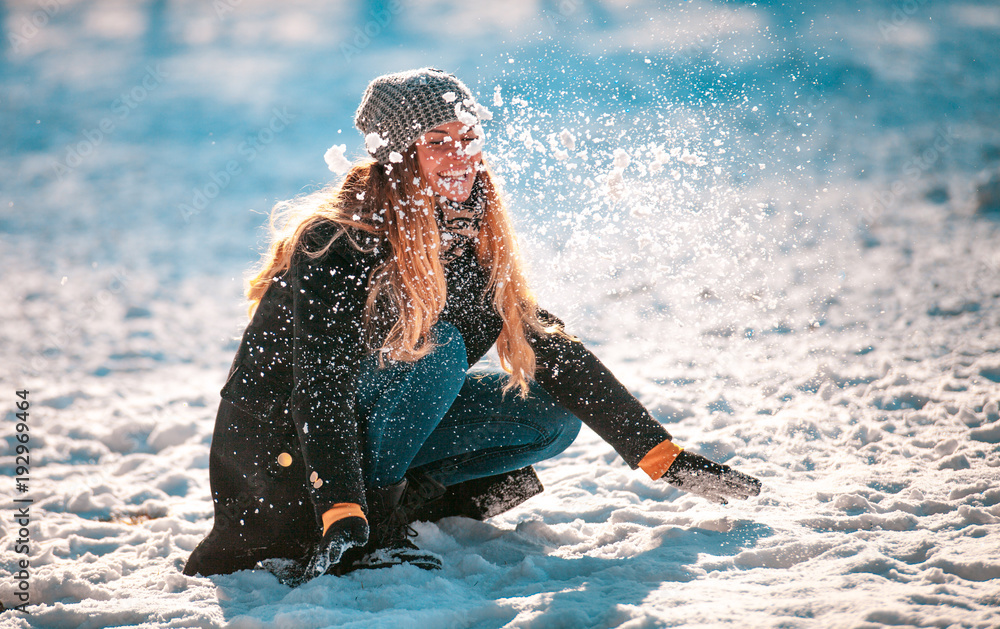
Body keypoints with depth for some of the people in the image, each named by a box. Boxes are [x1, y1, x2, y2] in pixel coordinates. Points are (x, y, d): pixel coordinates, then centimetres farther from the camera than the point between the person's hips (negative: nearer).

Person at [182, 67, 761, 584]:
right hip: (280, 439, -7)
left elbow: (548, 347, -2)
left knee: (555, 416, -4)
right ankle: (368, 514, -22)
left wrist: (664, 457, -6)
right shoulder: (336, 245, -25)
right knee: (435, 347, -29)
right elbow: (322, 389, -32)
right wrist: (343, 515, -46)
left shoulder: (469, 241, -3)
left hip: (374, 429, 7)